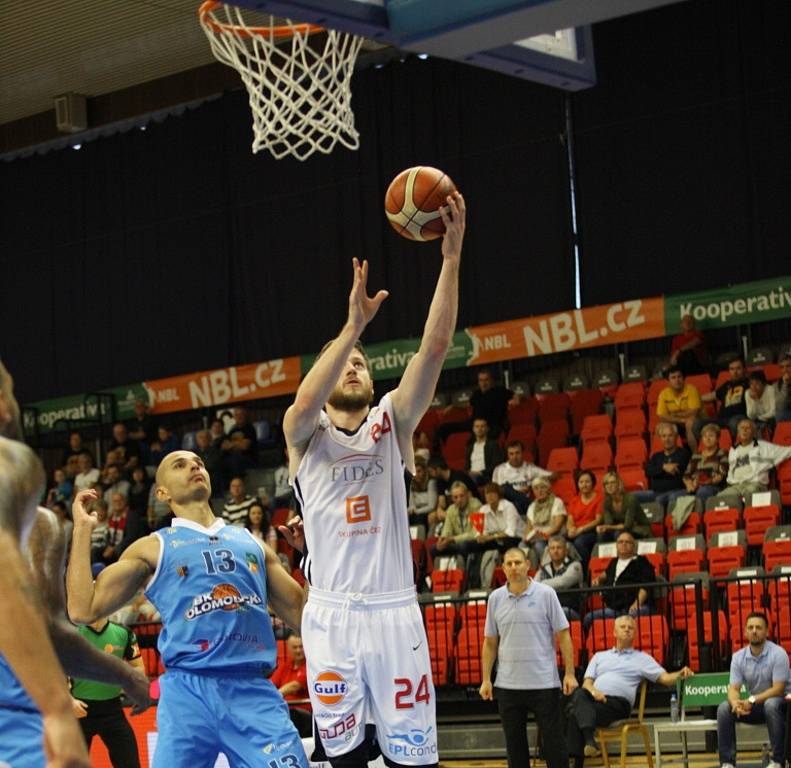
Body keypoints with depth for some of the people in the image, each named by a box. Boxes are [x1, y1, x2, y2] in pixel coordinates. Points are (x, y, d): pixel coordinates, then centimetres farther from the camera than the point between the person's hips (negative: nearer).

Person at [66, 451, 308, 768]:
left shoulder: (251, 543, 23)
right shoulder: (152, 548, 14)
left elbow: (301, 613, 24)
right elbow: (83, 610, 4)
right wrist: (82, 528, 7)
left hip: (255, 690, 2)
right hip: (189, 690, -2)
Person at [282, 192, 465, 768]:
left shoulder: (393, 422, 9)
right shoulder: (304, 433, 6)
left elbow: (435, 348, -4)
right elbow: (304, 405, -20)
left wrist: (452, 255, -15)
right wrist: (354, 324, -29)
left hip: (394, 610, 1)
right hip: (331, 615, -1)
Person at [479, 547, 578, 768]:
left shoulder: (546, 594, -3)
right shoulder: (495, 598, 5)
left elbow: (563, 635, -2)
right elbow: (490, 642, 10)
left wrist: (569, 673, -8)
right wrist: (486, 679, 4)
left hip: (544, 682, -3)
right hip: (507, 684, 3)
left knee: (554, 742, -1)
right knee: (515, 744, 7)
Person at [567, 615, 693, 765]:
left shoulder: (642, 658, 21)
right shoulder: (599, 656, 29)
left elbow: (664, 678, 9)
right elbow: (587, 682, 17)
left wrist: (680, 674, -14)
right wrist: (593, 691, -7)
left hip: (618, 704, -3)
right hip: (594, 700, 3)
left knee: (576, 714, -32)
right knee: (579, 694, -36)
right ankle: (589, 738, -49)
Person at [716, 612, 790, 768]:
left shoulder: (778, 653, -17)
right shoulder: (738, 657, -2)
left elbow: (778, 689, -22)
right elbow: (733, 688, -7)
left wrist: (752, 700, -33)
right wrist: (736, 702, -32)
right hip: (754, 706, 5)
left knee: (771, 705, -39)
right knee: (724, 708, -18)